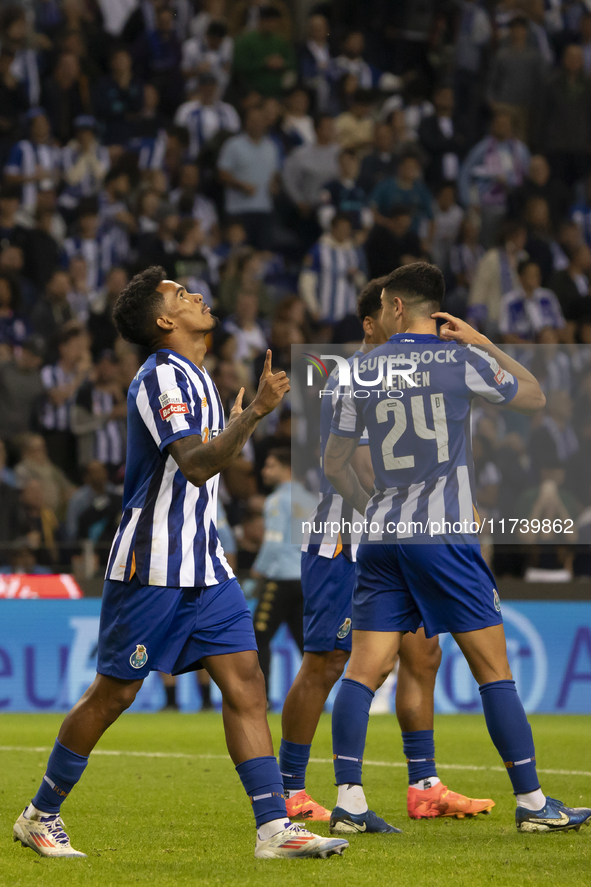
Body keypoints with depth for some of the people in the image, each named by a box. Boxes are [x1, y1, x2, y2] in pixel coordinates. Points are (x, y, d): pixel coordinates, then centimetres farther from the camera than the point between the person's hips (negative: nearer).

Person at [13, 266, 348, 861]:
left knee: (244, 682, -4)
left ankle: (273, 828, -9)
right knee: (113, 694, 1)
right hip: (152, 567, -8)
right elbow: (196, 465, -27)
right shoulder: (162, 377, -14)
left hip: (204, 566, 9)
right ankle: (40, 815, 16)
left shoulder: (193, 377, 17)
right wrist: (256, 412, -33)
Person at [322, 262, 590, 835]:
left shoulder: (362, 373, 8)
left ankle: (348, 802, -6)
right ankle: (532, 803, 2)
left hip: (382, 538, 3)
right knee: (493, 670, 1)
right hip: (445, 533, -3)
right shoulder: (461, 359, 0)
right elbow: (534, 398, 15)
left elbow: (334, 465, 13)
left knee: (365, 670, 2)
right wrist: (483, 342, 18)